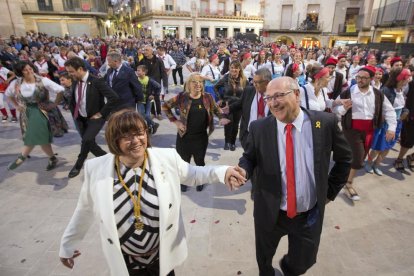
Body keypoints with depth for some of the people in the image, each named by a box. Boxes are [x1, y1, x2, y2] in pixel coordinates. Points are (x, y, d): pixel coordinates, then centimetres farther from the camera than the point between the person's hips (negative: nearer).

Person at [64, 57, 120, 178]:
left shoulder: (96, 81, -17)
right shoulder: (75, 82, 4)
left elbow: (114, 97, -26)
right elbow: (72, 100, 22)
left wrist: (101, 113, -20)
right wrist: (74, 114, 8)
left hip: (95, 118, -7)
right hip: (80, 118, 7)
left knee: (86, 140, -24)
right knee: (89, 143, 9)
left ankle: (78, 165, -1)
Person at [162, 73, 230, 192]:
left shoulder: (207, 97, -5)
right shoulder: (182, 97, -10)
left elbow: (216, 109, 9)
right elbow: (165, 106, -1)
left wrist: (222, 118, -12)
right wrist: (175, 121, -8)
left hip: (201, 137, 1)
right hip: (184, 136, -1)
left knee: (199, 161, 16)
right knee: (184, 161, 14)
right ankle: (183, 181, 39)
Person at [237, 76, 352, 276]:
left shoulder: (325, 123, -12)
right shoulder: (259, 128, -12)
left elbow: (344, 158, 2)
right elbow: (249, 158, -2)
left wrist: (330, 191, 3)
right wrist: (243, 170, -24)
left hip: (309, 214, 1)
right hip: (270, 213, 0)